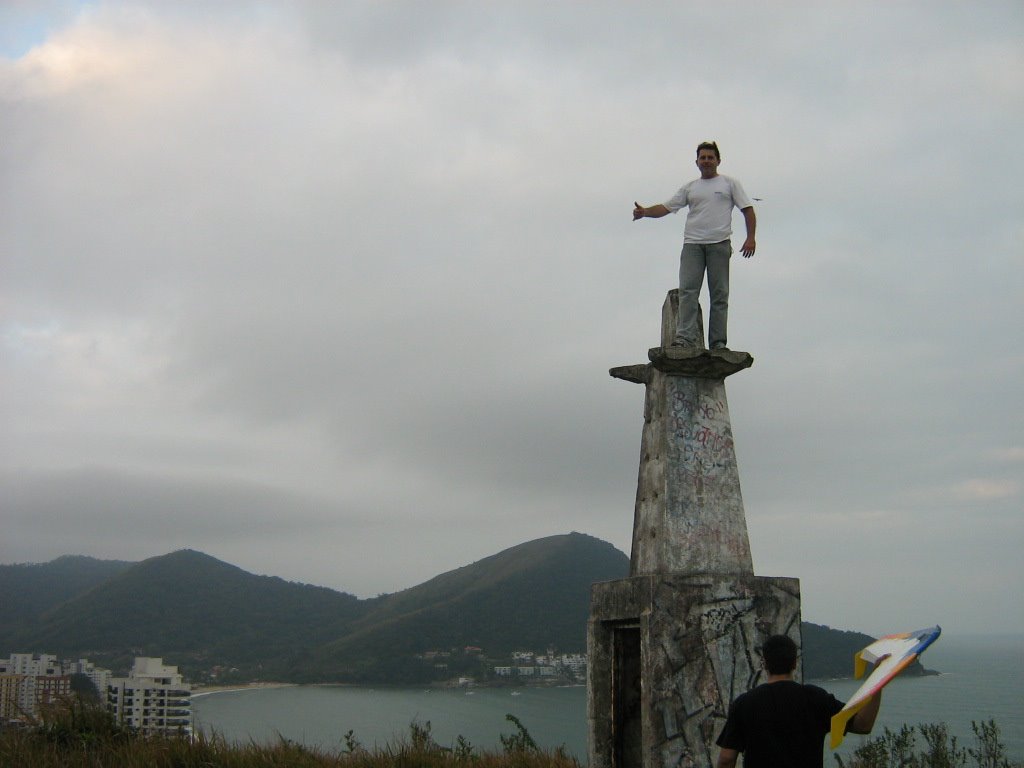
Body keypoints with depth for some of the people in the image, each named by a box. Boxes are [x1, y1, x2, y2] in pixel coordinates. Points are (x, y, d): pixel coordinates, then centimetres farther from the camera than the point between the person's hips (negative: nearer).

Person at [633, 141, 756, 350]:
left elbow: (748, 209, 6)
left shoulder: (729, 184, 12)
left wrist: (751, 237, -7)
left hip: (719, 244, -2)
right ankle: (685, 337, -18)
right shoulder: (690, 188, 20)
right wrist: (645, 212, -4)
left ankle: (718, 342, -1)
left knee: (719, 294, -2)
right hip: (692, 244, 2)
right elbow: (666, 207, 15)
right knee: (687, 290, -12)